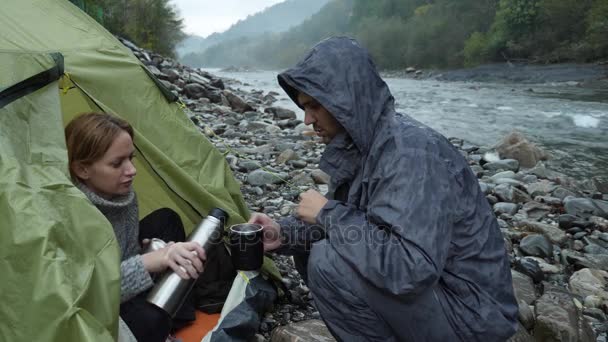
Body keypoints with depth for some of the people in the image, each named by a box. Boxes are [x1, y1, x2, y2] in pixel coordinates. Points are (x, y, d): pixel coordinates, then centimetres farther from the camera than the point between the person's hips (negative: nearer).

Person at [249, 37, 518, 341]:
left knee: (328, 262, -24)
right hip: (420, 288, 9)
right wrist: (284, 233, -6)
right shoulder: (362, 142, 1)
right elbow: (341, 219, 11)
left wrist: (327, 213, -23)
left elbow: (410, 268, -35)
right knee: (308, 249, 6)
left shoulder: (411, 152, -27)